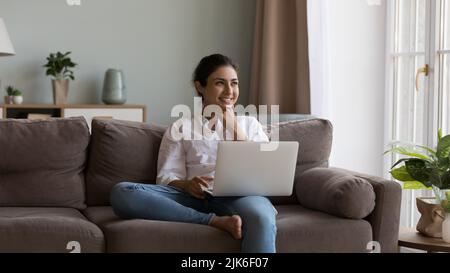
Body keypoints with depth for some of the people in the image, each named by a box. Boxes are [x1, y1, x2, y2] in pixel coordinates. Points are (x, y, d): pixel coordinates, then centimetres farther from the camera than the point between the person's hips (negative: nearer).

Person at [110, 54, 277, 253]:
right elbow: (166, 178, 9)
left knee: (261, 217, -40)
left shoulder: (250, 124, 27)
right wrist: (187, 185, -13)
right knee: (122, 193, -27)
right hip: (197, 198, 1)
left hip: (239, 195, -1)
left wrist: (234, 127, 6)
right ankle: (216, 222, -32)